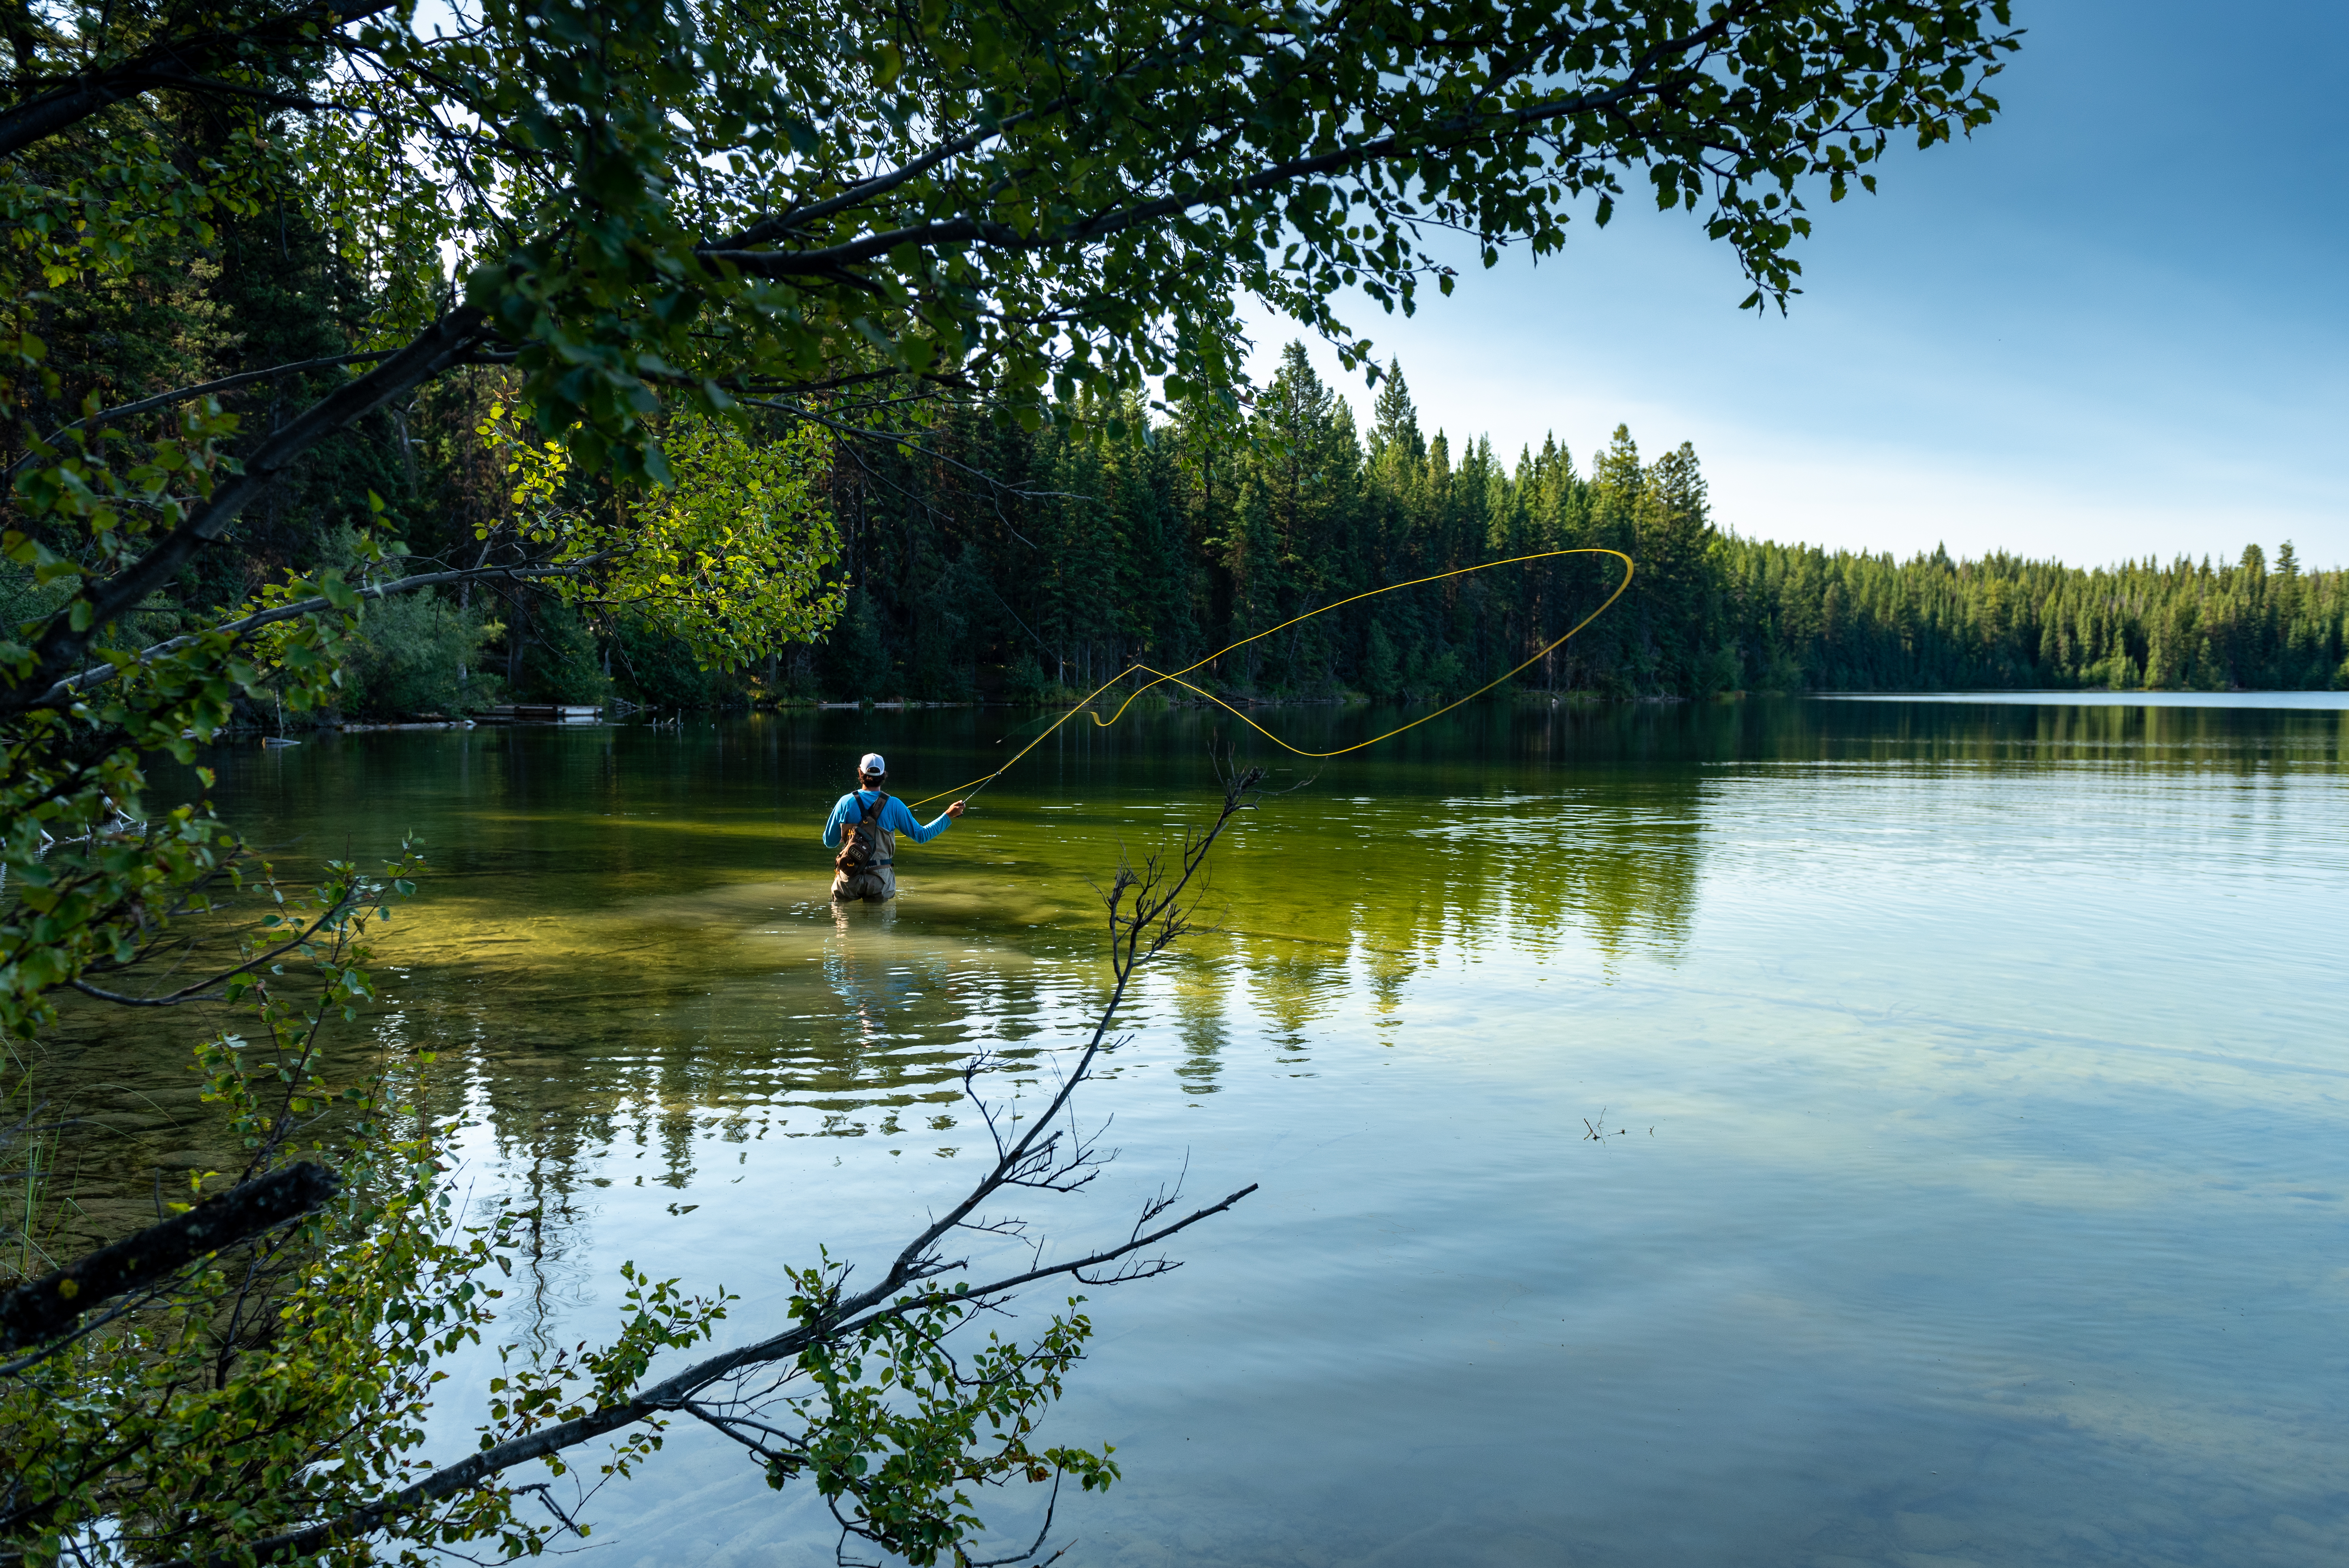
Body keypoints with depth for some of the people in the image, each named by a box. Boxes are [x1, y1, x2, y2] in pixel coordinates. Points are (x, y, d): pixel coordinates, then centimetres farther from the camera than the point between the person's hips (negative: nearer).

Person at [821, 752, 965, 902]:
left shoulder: (846, 802, -2)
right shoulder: (894, 805, -3)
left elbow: (829, 842, 6)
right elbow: (921, 836, 4)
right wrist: (949, 815, 10)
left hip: (849, 878, 0)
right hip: (880, 881, 0)